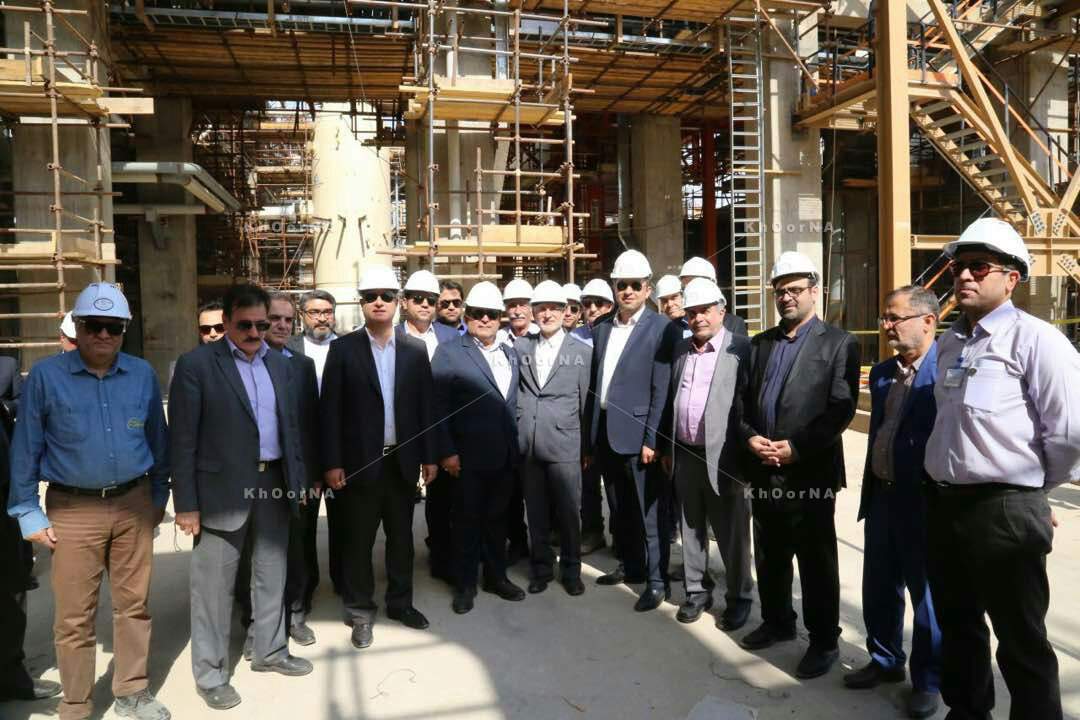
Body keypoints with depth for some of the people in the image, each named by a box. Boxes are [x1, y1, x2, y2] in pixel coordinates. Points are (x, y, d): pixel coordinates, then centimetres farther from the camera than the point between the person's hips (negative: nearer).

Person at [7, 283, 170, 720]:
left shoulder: (143, 374, 1)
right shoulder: (46, 376, -6)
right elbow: (25, 449, -2)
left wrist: (158, 496, 11)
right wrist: (28, 513, -4)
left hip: (134, 503, 3)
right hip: (73, 509, -2)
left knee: (133, 604, 12)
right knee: (74, 616, 6)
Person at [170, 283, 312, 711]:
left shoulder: (282, 366, 8)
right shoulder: (196, 365, -8)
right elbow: (183, 439, -9)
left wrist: (299, 481, 10)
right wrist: (186, 503, -12)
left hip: (275, 485, 5)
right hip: (223, 490, -5)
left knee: (271, 576, 18)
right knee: (214, 585, 7)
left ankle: (270, 651, 37)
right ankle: (210, 674, 24)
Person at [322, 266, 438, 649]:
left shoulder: (415, 350, 2)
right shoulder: (343, 349, -5)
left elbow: (424, 406, 4)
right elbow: (330, 409, -6)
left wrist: (429, 456, 2)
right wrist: (332, 463, -10)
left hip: (402, 460, 2)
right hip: (360, 462, -2)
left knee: (401, 536, 15)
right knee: (360, 541, 11)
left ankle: (400, 602, 33)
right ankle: (360, 611, 27)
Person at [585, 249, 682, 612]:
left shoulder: (662, 328, -8)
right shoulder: (601, 330, 11)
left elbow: (663, 389, -12)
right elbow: (594, 385, 12)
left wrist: (652, 439, -16)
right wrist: (590, 439, 11)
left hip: (638, 434, -6)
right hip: (605, 433, 6)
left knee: (650, 511, 3)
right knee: (621, 509, 18)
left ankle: (657, 581, 14)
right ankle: (631, 566, 33)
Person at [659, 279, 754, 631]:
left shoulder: (742, 348, -8)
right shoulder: (680, 349, 10)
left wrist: (746, 453, -13)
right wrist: (666, 449, 13)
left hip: (723, 457, -5)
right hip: (684, 455, 5)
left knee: (732, 533, 8)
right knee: (690, 528, 15)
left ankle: (739, 597, 25)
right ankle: (697, 591, 31)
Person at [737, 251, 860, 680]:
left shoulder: (838, 343, -3)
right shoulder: (759, 344, 13)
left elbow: (841, 409, -12)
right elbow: (743, 400, 12)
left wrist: (797, 447, -17)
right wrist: (750, 437, -6)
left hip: (810, 473, -5)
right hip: (764, 471, 5)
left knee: (816, 561, 6)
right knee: (769, 556, 17)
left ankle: (824, 641, 22)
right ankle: (777, 622, 36)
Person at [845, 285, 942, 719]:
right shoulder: (882, 372, 9)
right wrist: (869, 490, 16)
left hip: (924, 502, -7)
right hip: (882, 496, 7)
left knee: (927, 595, 10)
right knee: (878, 588, 18)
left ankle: (928, 681, 29)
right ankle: (884, 661, 39)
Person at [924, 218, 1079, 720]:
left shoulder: (1034, 339, -13)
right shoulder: (948, 344, 10)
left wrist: (1036, 488, -5)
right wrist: (943, 487, 14)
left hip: (1004, 512, -7)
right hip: (943, 505, 8)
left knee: (1020, 642, 8)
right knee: (957, 624, 22)